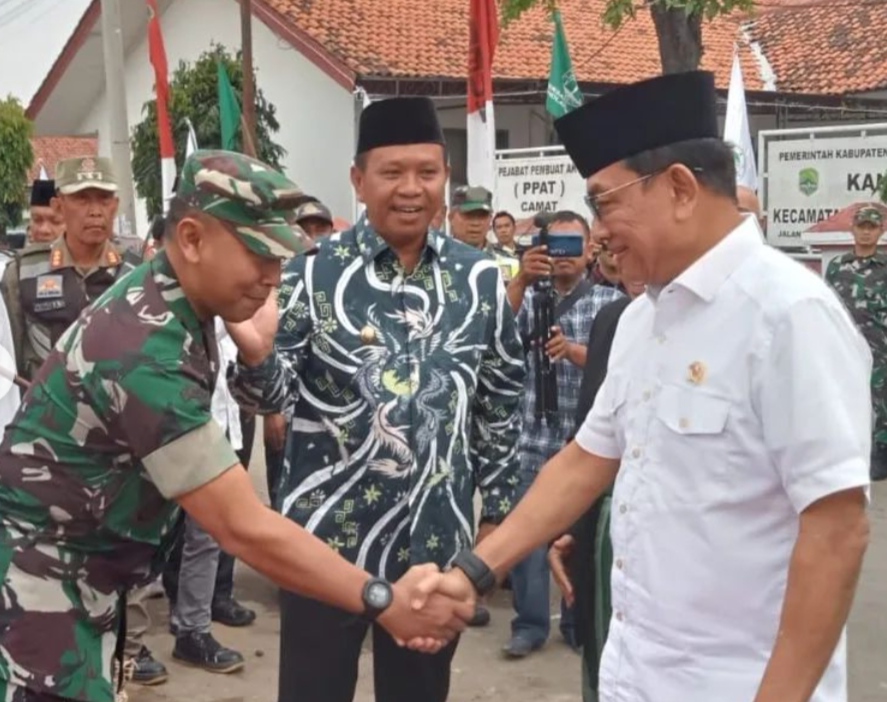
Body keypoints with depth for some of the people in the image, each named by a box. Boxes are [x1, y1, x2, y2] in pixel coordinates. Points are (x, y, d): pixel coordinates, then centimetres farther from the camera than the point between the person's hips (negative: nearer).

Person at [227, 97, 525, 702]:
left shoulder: (481, 279, 0)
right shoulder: (313, 270, -7)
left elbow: (501, 405, 8)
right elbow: (273, 394, -9)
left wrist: (499, 509, 10)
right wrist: (256, 354, -30)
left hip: (437, 544, 2)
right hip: (325, 537, -2)